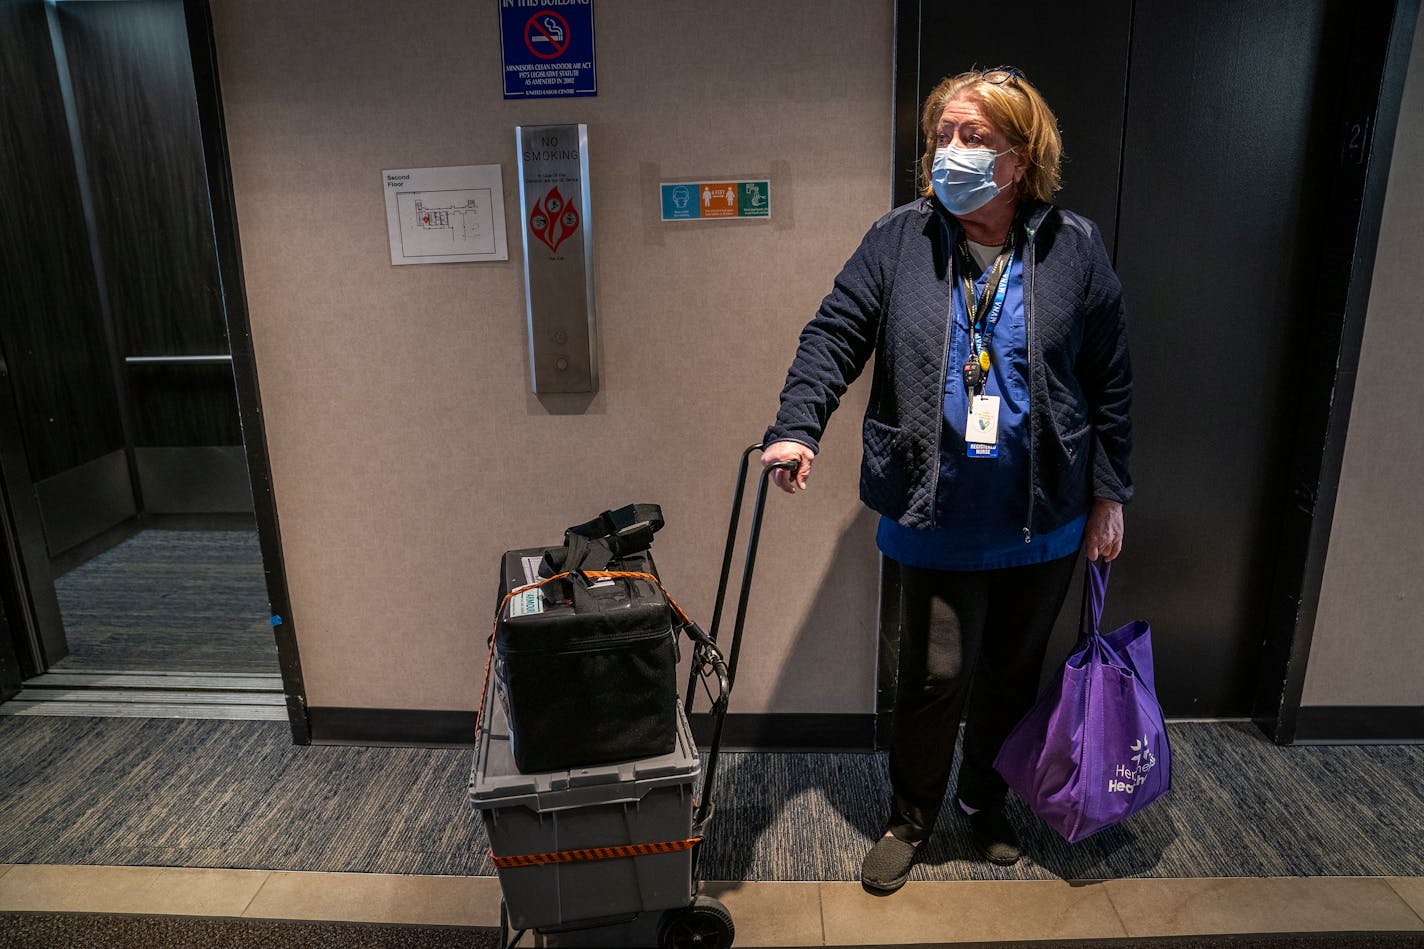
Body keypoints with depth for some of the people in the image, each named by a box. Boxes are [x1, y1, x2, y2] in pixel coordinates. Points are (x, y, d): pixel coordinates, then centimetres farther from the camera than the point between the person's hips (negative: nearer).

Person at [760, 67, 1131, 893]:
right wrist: (799, 427, -22)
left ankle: (986, 801, 43)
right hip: (939, 516, -1)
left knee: (1013, 673, 17)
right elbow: (836, 335, -5)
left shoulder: (1075, 248, 0)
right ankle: (910, 820, 30)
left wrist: (1110, 493, 5)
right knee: (936, 676, 3)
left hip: (1045, 518, 2)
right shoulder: (900, 239, -2)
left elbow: (1111, 381, 4)